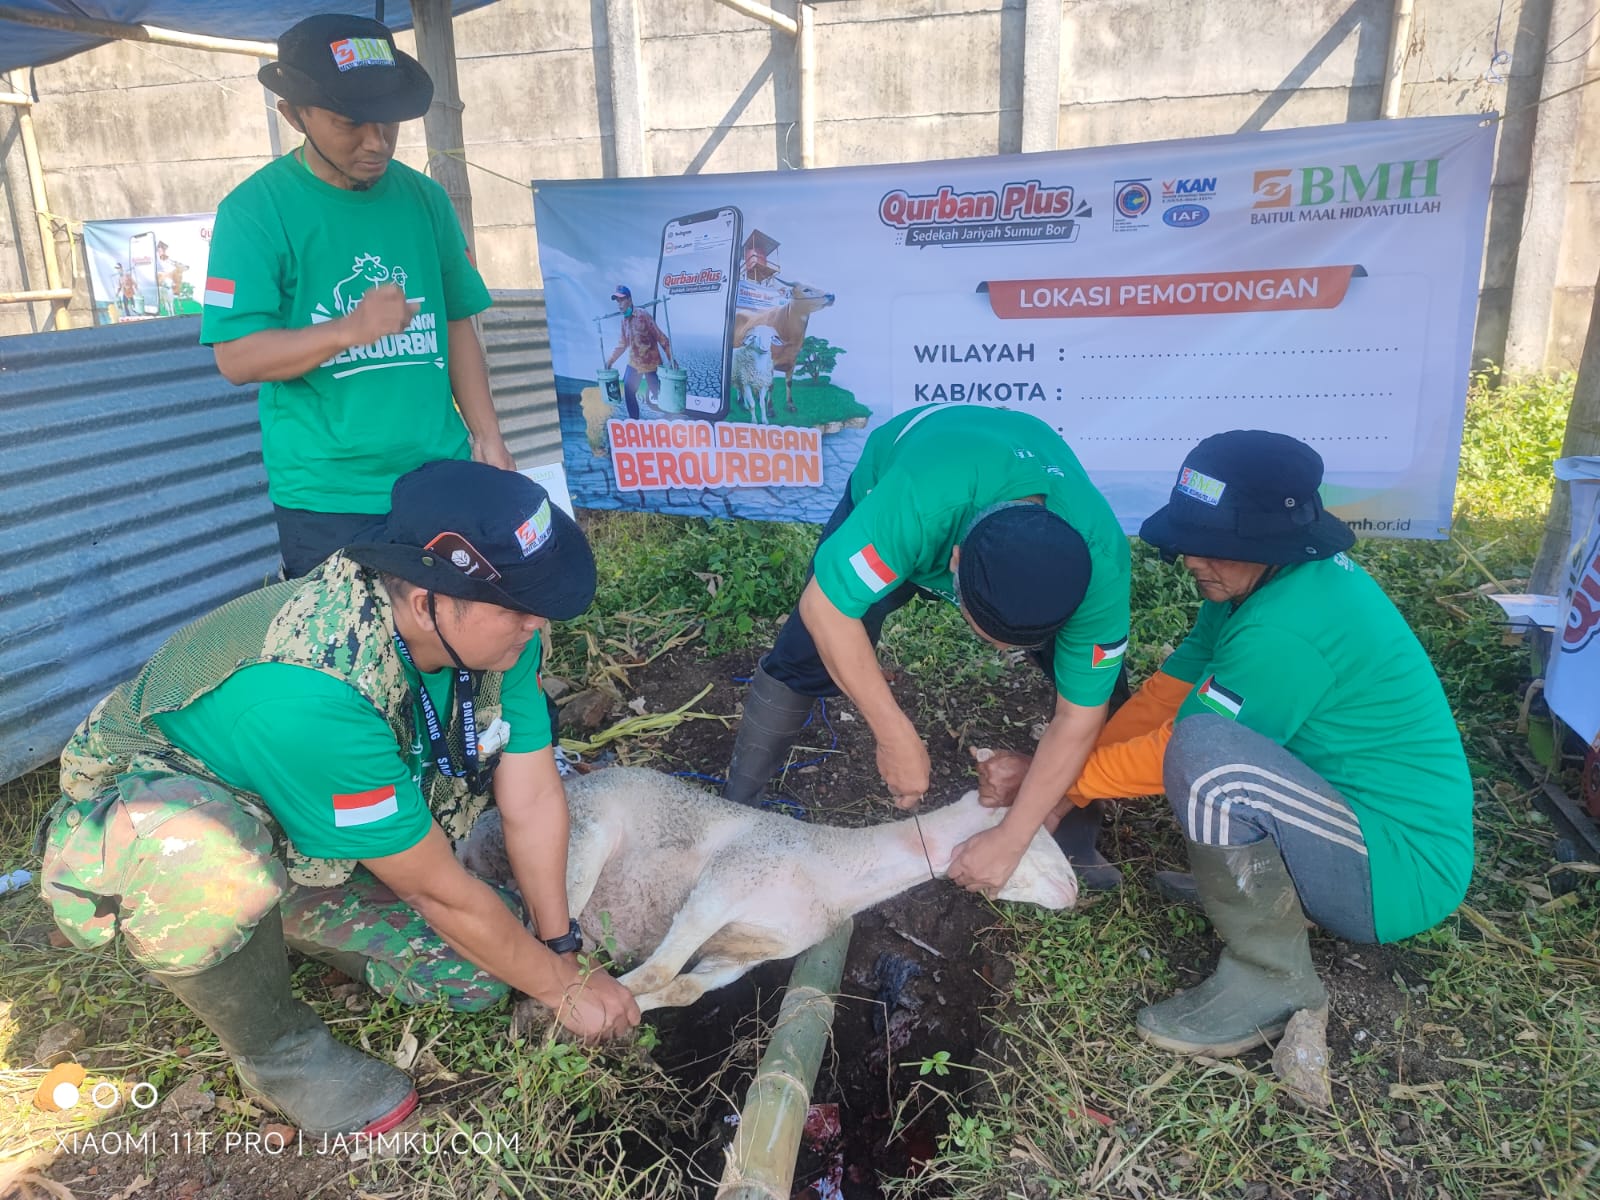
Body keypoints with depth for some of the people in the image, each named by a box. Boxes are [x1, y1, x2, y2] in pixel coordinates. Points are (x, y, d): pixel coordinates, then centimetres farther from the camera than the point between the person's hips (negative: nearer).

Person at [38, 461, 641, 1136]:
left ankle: (278, 919, 19)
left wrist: (562, 950, -6)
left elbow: (532, 799, -10)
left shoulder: (496, 631, -20)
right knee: (208, 858, -41)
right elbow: (437, 893, -30)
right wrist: (563, 987, -17)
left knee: (477, 974, -7)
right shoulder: (311, 696, -42)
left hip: (318, 837, 6)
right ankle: (277, 1052, -9)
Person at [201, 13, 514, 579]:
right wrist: (350, 329, -26)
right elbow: (236, 357, -11)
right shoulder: (254, 211, -7)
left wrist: (487, 438, 3)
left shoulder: (424, 198, 6)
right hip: (327, 501, -4)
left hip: (443, 481, 4)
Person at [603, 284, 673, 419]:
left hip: (651, 363, -7)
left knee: (659, 396, -3)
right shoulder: (624, 320, 6)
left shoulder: (642, 315, -16)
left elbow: (661, 338, -17)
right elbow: (622, 345, 18)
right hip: (634, 363, 7)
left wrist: (671, 358, -22)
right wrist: (610, 361, 14)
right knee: (628, 393, 6)